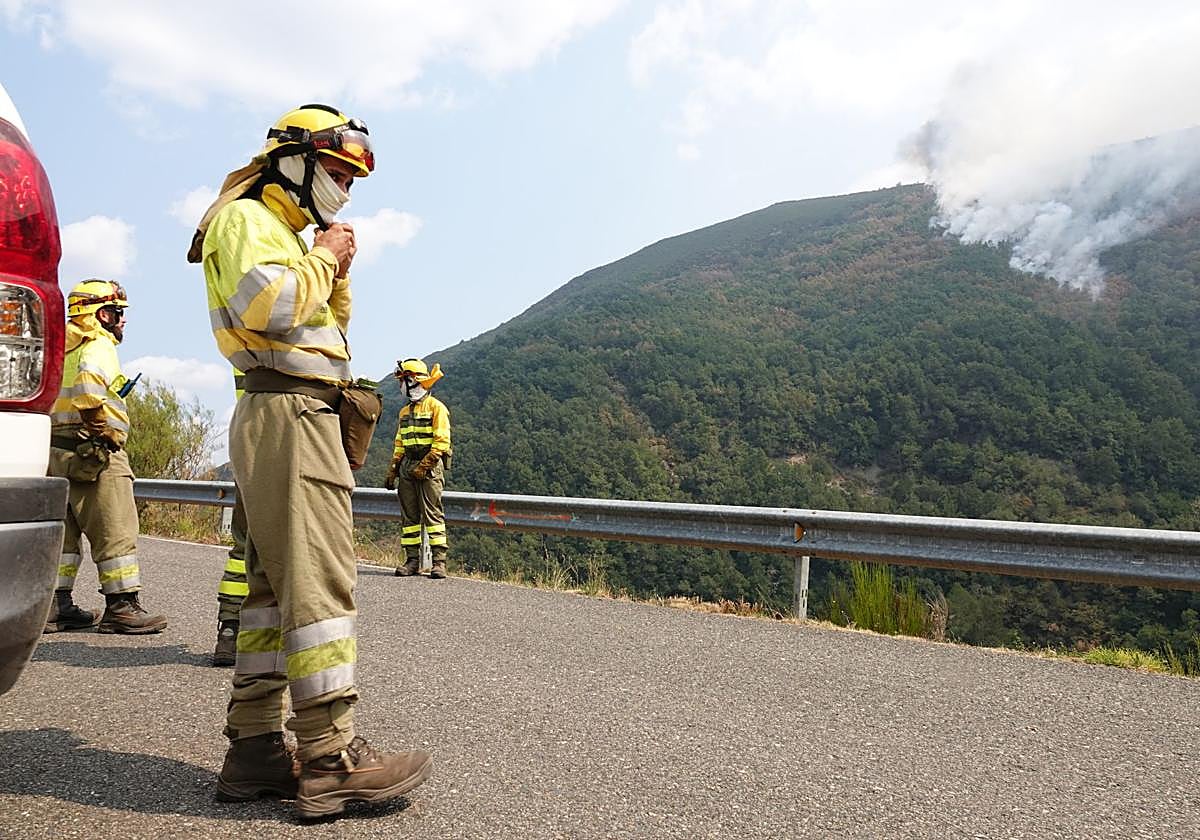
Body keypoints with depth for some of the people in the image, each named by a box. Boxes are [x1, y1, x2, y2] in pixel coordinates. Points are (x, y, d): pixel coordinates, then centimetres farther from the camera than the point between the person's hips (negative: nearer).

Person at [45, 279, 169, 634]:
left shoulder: (64, 349, 21)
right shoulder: (99, 347, -6)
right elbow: (87, 382, -26)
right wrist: (100, 424, -17)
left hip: (56, 451, 10)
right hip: (93, 454, -9)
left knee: (63, 531, 14)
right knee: (116, 533, -4)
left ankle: (56, 605, 19)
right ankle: (122, 606, -1)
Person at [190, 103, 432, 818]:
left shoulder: (286, 235, 28)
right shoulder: (246, 219, -2)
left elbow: (330, 324, 27)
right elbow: (267, 305, -20)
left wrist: (337, 273, 11)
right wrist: (324, 258, -5)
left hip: (293, 419, 10)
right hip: (289, 414, -10)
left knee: (277, 583, 7)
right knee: (318, 580, -14)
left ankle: (255, 748, 12)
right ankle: (332, 759, -12)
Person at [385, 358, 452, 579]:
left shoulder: (436, 407, -3)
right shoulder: (404, 411, 20)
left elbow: (442, 441, -11)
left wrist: (424, 465, -17)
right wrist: (393, 469, 16)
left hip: (429, 466, -7)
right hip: (407, 466, 7)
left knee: (432, 514, -9)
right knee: (409, 515, 5)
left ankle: (439, 561, -7)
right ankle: (412, 560, 10)